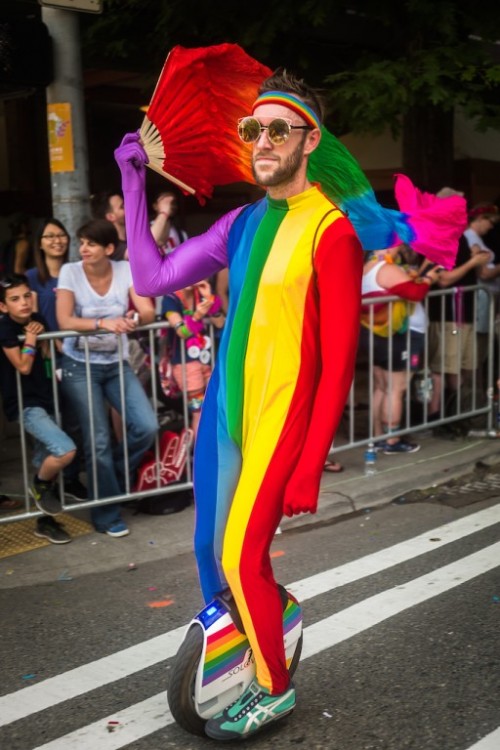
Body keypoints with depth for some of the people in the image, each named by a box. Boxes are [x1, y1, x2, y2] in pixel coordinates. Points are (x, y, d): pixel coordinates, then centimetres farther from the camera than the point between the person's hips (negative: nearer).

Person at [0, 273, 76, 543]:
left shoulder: (36, 319, 5)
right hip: (24, 405, -7)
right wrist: (30, 338, -10)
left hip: (44, 400, 7)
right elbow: (23, 366, -17)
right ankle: (39, 485, 4)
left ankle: (46, 521, 28)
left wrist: (40, 335, -3)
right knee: (66, 450, -24)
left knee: (47, 465, 13)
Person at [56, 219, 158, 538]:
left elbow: (148, 312, -10)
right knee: (99, 442, -4)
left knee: (147, 427, -10)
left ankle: (112, 479, 19)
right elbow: (65, 322, -20)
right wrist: (104, 323, -34)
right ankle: (107, 514, 14)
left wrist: (135, 319, -32)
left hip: (117, 364, 3)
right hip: (80, 366, -3)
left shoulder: (126, 270, -4)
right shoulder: (70, 272, -10)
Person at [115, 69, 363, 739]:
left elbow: (338, 363, -15)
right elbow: (153, 278, 6)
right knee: (210, 547, 16)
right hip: (223, 414, 7)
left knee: (243, 558, -2)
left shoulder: (330, 231, -13)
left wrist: (310, 468, -16)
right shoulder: (243, 223, 8)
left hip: (281, 421, -6)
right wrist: (133, 184, 4)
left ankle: (274, 689, 23)